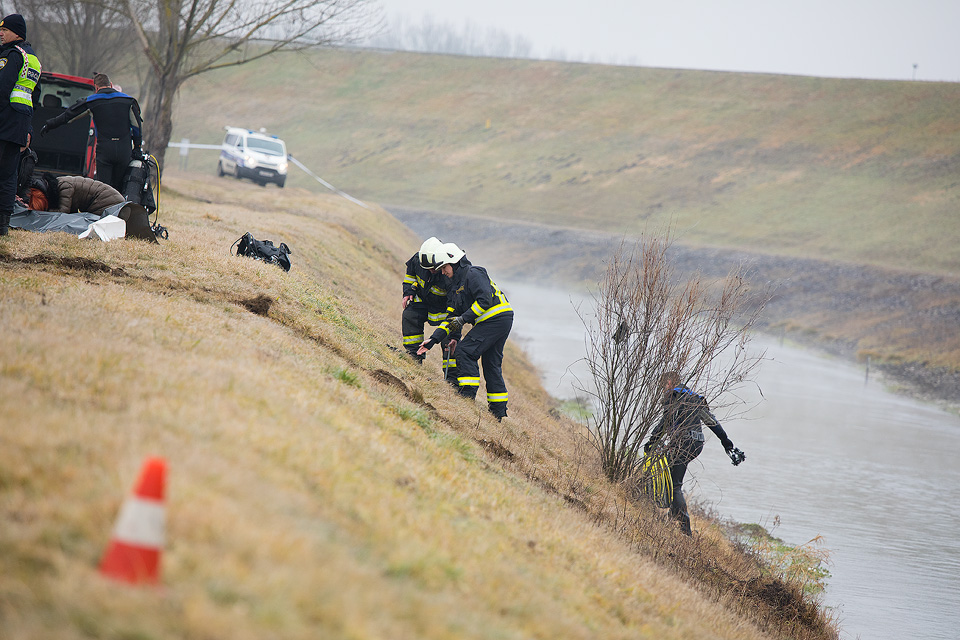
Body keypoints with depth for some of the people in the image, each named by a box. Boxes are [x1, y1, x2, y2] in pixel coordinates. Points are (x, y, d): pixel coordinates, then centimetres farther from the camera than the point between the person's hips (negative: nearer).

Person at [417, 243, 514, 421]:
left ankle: (467, 394, -14)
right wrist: (433, 340, 7)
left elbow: (485, 300, -21)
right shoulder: (454, 287, 18)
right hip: (499, 321, 10)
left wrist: (464, 318, -21)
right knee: (491, 363, 12)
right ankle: (498, 411, 16)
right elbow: (451, 317, 15)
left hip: (498, 317, -10)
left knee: (465, 351, -14)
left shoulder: (473, 274, -10)